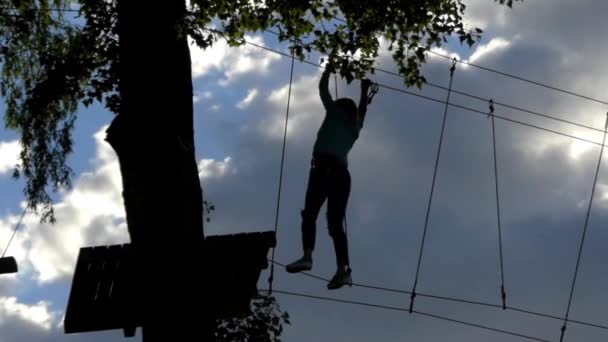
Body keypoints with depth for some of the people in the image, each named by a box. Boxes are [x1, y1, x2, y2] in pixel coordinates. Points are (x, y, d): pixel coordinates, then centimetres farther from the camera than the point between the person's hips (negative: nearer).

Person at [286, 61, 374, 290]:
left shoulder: (336, 112, 15)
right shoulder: (354, 128, 28)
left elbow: (322, 89, 24)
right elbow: (362, 110, 47)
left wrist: (329, 70, 41)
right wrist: (364, 91, 61)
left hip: (324, 167, -6)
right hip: (341, 172, 6)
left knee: (310, 213, -14)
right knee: (336, 222, 3)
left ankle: (307, 256, -33)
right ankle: (343, 269, -11)